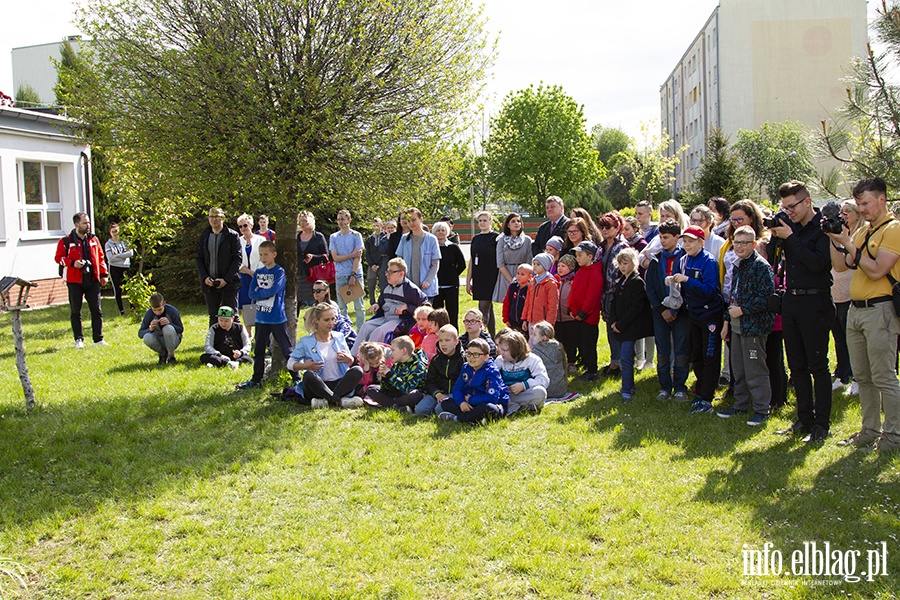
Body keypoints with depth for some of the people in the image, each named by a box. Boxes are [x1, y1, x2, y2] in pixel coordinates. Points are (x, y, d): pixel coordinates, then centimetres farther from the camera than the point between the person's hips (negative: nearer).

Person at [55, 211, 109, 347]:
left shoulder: (93, 239, 10)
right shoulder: (66, 241, -2)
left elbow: (100, 258, 16)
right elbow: (59, 257, -2)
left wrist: (104, 274, 9)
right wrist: (72, 263, -17)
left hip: (92, 280, 3)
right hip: (74, 281, -3)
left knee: (97, 310, 3)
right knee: (75, 312, 4)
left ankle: (98, 339, 9)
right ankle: (79, 340, 13)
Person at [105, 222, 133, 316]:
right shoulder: (108, 244, 2)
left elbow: (131, 253, -8)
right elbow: (110, 259, -10)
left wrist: (117, 255, -12)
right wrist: (124, 255, -9)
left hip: (126, 268, 0)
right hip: (114, 269, 0)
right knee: (117, 290, 2)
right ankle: (121, 311, 10)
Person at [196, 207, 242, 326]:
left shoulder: (232, 236, -1)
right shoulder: (204, 237, 12)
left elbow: (237, 259, -6)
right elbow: (199, 259, 12)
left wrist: (226, 279, -14)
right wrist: (205, 277, -5)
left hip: (228, 284, -4)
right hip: (209, 284, 4)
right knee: (213, 316, 8)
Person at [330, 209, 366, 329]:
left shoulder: (356, 235, 2)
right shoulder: (333, 237, 9)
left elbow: (358, 257, -5)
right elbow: (335, 258, 1)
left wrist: (353, 275, -13)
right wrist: (352, 255, -8)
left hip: (356, 274, -2)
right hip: (340, 276, 2)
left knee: (359, 306, 1)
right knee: (342, 307, 5)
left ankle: (361, 331, 6)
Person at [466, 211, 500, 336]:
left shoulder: (496, 237, -4)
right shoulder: (476, 238, 13)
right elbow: (472, 260, 15)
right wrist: (468, 281, 12)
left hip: (490, 278, -6)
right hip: (478, 278, 6)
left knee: (484, 308, -11)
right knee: (488, 308, 11)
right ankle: (492, 337, 16)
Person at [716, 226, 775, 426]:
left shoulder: (761, 266, -13)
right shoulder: (738, 266, 14)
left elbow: (766, 297, -20)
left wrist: (742, 310, -17)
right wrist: (727, 321, 18)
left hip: (753, 326, -9)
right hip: (737, 326, 9)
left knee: (754, 369, -3)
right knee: (738, 369, 15)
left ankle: (762, 409, 7)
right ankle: (741, 405, 27)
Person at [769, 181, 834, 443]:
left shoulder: (824, 227, -9)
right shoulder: (790, 226, 9)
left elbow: (817, 263, -20)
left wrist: (790, 237, -17)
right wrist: (775, 236, -4)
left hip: (815, 302, -7)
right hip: (790, 301, 7)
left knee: (818, 366, -1)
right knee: (797, 366, 12)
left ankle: (821, 424, 6)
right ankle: (804, 419, 21)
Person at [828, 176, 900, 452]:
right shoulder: (861, 233, 17)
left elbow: (877, 270, -18)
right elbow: (841, 266, 12)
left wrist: (848, 243, -16)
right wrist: (833, 238, 3)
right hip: (855, 309, 8)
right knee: (862, 376, 12)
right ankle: (870, 431, 20)